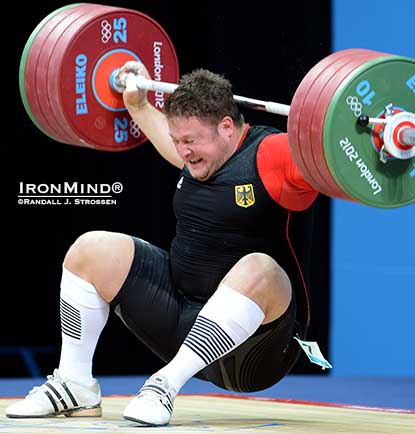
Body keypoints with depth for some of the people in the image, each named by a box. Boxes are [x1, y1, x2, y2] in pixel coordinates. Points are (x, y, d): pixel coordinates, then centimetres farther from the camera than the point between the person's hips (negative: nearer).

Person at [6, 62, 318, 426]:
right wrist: (138, 104, 37)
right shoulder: (203, 152, 7)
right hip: (181, 309, 8)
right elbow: (171, 142, 33)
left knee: (257, 270, -40)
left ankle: (167, 384, -34)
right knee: (92, 250, -2)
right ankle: (75, 387, 0)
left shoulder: (270, 155, -16)